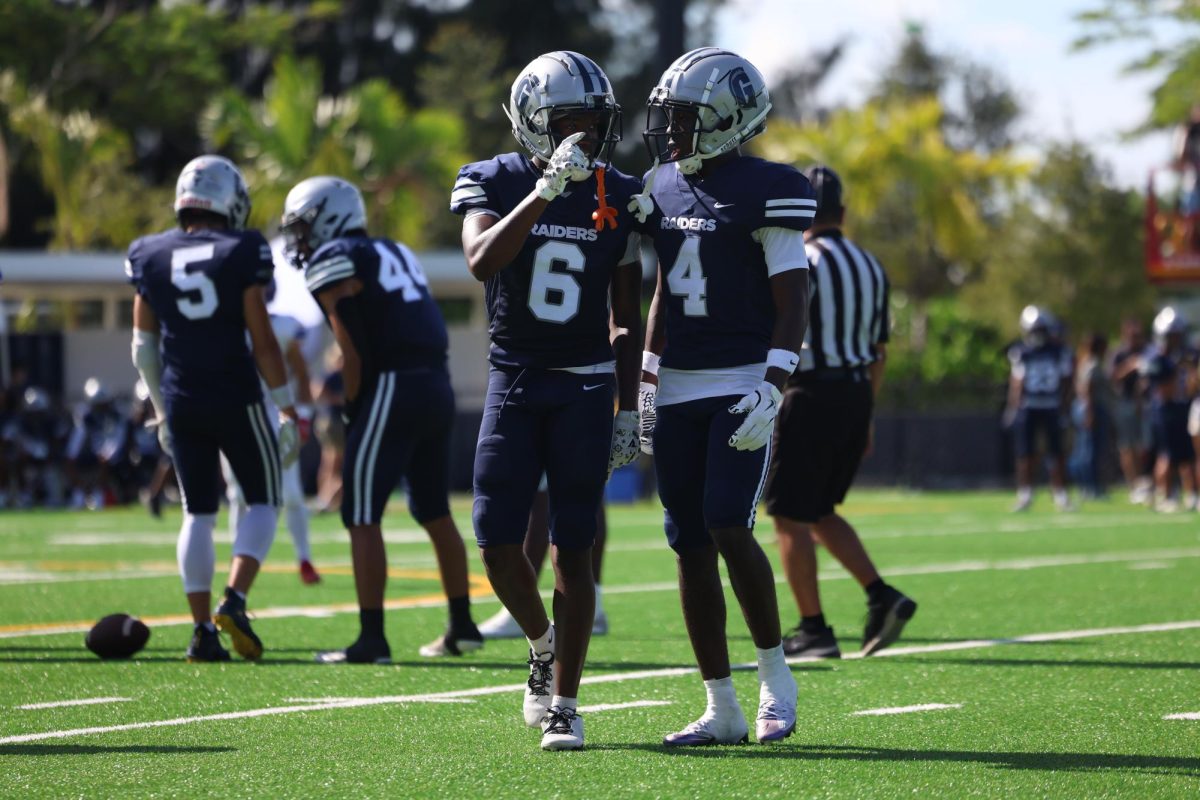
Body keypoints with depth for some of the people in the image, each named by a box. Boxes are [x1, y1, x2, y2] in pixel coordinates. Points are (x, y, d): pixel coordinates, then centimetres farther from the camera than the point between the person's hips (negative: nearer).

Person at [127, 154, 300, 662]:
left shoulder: (151, 257, 4)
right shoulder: (241, 253, -8)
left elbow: (144, 345, 10)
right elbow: (262, 343, -9)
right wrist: (288, 409, -3)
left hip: (181, 402, 4)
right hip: (236, 399, -3)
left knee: (198, 513, 11)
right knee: (263, 500, 11)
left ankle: (203, 629, 5)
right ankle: (235, 600, -9)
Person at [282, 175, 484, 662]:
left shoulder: (332, 262, -3)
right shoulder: (393, 252, 22)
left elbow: (353, 352, -9)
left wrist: (353, 409, 1)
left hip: (393, 387, -8)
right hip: (436, 385, 8)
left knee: (361, 518, -4)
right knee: (434, 512, 18)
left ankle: (372, 639, -8)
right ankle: (462, 628, 22)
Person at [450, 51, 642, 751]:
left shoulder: (620, 197, 1)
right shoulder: (494, 183, -4)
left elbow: (628, 319, 6)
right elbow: (482, 262, -24)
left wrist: (629, 411, 3)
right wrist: (546, 189, -30)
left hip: (587, 386, 0)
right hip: (514, 379, 0)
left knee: (572, 550, -3)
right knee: (499, 542, -5)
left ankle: (564, 704, 3)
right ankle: (544, 645, 24)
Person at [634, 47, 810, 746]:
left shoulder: (765, 193, -9)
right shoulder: (665, 188, 11)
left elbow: (793, 300, -11)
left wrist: (773, 389, -21)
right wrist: (648, 382, 17)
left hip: (743, 387, -7)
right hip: (679, 392, 7)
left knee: (728, 528, -17)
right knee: (690, 546, 4)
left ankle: (776, 676, 3)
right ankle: (722, 709, 10)